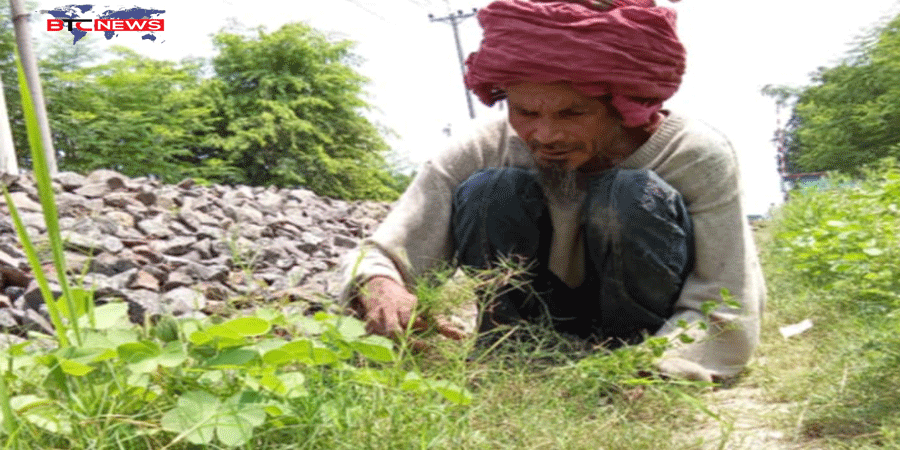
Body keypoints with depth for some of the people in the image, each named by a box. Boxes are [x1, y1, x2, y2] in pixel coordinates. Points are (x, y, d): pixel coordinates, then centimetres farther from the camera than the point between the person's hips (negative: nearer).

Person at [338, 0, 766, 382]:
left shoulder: (697, 157, -22)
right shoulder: (485, 152, -19)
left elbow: (730, 320, -25)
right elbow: (376, 257, -21)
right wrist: (380, 288, -46)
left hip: (645, 344, -1)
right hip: (542, 349, 1)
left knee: (636, 199, -30)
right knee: (486, 193, -25)